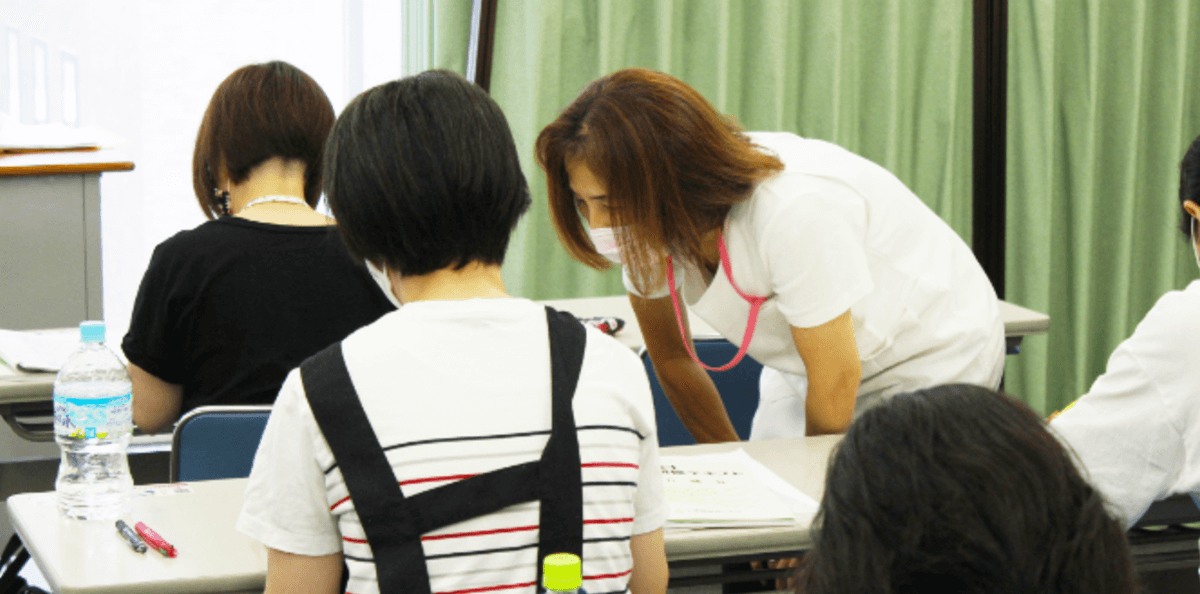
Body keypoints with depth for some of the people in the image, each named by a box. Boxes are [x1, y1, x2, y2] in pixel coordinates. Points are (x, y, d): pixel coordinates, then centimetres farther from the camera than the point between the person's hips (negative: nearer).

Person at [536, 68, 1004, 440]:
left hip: (931, 358, -6)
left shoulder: (795, 213, -36)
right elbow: (671, 359, 5)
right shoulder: (643, 231, -15)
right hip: (817, 364, 6)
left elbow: (834, 392, -24)